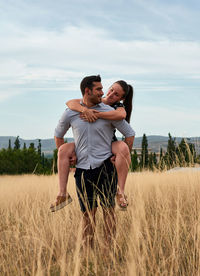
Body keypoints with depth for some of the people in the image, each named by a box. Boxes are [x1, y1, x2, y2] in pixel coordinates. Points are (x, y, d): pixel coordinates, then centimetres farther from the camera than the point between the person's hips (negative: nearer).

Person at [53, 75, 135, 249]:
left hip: (105, 166, -1)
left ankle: (109, 248, -2)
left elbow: (130, 133, 8)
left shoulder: (108, 112, -1)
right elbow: (58, 135, 21)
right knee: (88, 211, 4)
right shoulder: (70, 113, 4)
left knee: (108, 208, -5)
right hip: (83, 169, 2)